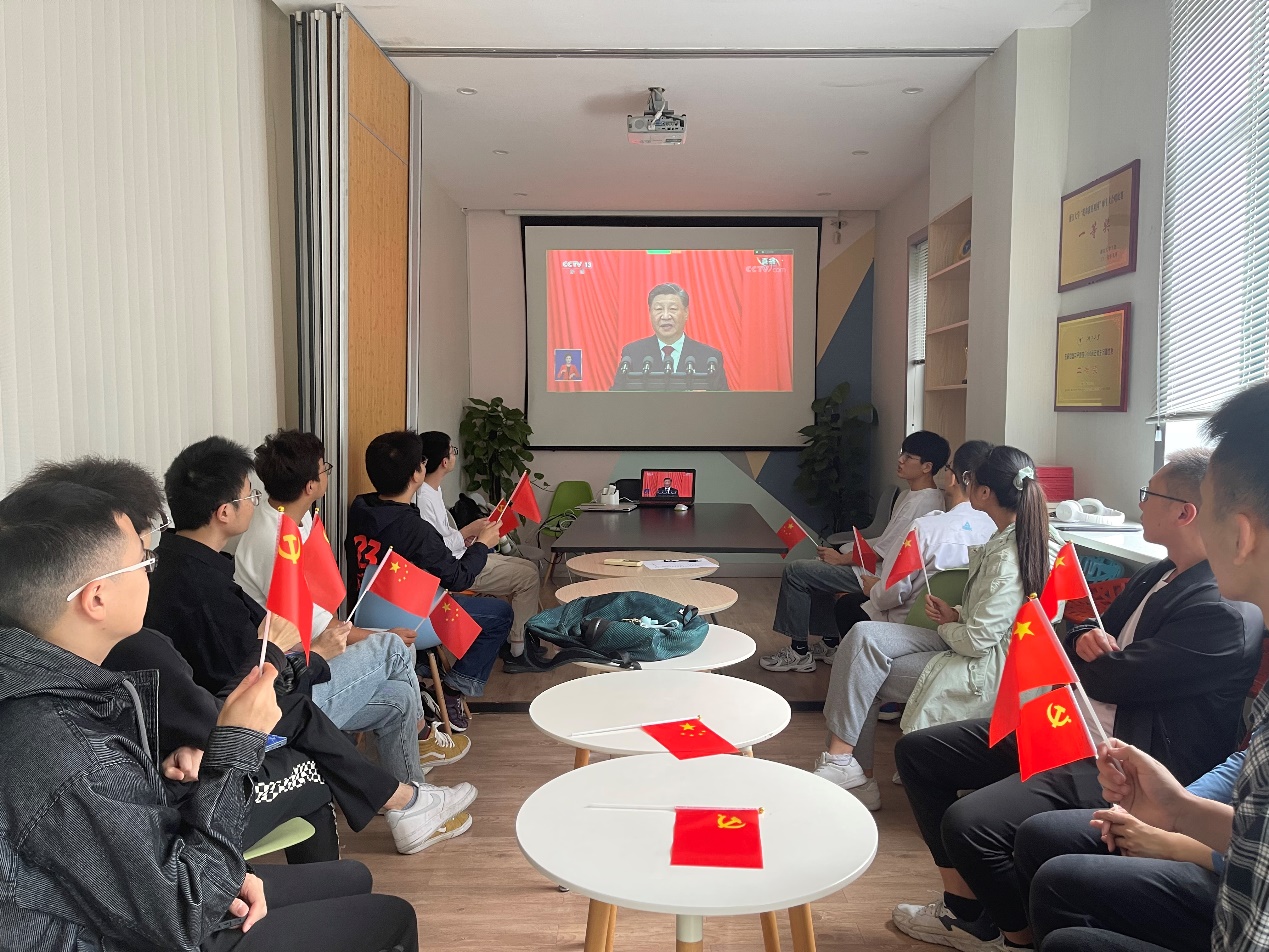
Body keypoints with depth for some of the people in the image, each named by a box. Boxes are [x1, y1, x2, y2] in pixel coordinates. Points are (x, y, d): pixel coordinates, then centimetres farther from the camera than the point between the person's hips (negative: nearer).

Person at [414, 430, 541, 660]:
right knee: (528, 577, -10)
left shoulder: (433, 491, 9)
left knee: (530, 568, 13)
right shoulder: (424, 498, -23)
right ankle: (519, 648, -1)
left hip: (462, 555, 11)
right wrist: (468, 531, -18)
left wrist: (468, 534, 6)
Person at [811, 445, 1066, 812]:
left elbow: (976, 641, -22)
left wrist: (947, 626, -2)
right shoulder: (1026, 538, 6)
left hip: (985, 672, -9)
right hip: (979, 652, 9)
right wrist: (957, 614, 1)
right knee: (863, 636, -8)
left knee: (863, 675, -10)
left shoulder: (1007, 558, -24)